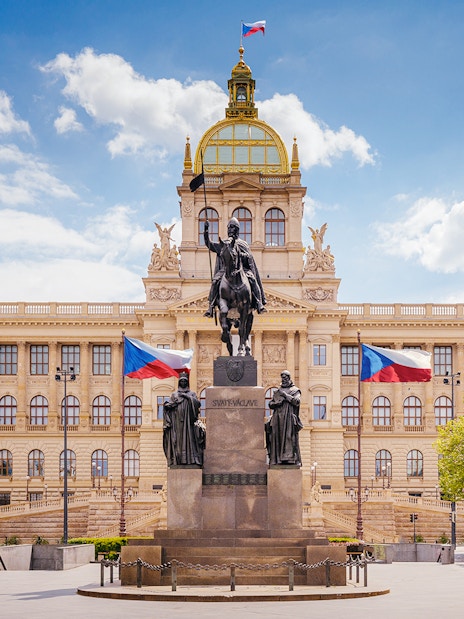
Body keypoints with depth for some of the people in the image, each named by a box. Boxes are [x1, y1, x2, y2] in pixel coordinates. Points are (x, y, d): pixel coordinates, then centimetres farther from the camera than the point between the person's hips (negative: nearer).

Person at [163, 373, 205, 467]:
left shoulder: (192, 394, 14)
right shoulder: (175, 394, 17)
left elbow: (198, 403, -2)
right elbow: (166, 405, 9)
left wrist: (187, 397, -9)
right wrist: (173, 403, -10)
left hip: (188, 422, -1)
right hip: (177, 422, 1)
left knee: (189, 439, -10)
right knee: (177, 441, -7)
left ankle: (189, 459, -14)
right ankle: (178, 460, -9)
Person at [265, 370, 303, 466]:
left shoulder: (295, 390, 9)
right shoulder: (277, 391, 22)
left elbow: (297, 401, -8)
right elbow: (270, 404, 17)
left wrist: (285, 395, -7)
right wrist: (277, 403, -3)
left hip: (289, 419, -4)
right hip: (277, 418, 4)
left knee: (289, 438, -11)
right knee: (277, 439, -4)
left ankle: (290, 458, -14)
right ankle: (277, 460, -5)